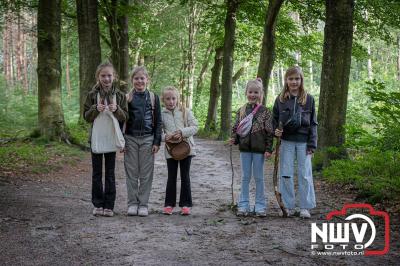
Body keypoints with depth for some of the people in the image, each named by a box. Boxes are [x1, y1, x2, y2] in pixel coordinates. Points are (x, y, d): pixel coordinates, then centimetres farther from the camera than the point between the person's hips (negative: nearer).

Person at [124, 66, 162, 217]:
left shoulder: (153, 98, 5)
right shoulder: (127, 98, 4)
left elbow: (158, 121, 5)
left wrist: (157, 142, -2)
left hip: (147, 139, 0)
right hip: (130, 138, 0)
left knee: (146, 173, 2)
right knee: (131, 172, 4)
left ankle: (143, 204, 10)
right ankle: (132, 203, 12)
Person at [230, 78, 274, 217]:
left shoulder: (265, 112, -3)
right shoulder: (241, 111, 7)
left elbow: (269, 132, -4)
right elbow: (236, 127, 12)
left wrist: (268, 149, -10)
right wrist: (234, 138, -7)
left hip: (259, 149, -3)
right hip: (245, 148, 3)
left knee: (258, 177, 5)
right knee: (245, 177, 9)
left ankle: (260, 206, 14)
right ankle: (243, 206, 15)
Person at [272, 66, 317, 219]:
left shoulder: (308, 99, 2)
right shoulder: (280, 99, 4)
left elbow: (313, 123, 3)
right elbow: (274, 119, 11)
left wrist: (312, 144, -3)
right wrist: (275, 130, -10)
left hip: (303, 141, -1)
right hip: (286, 141, 1)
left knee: (305, 174, 1)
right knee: (286, 174, 4)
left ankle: (305, 207, 10)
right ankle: (289, 206, 13)